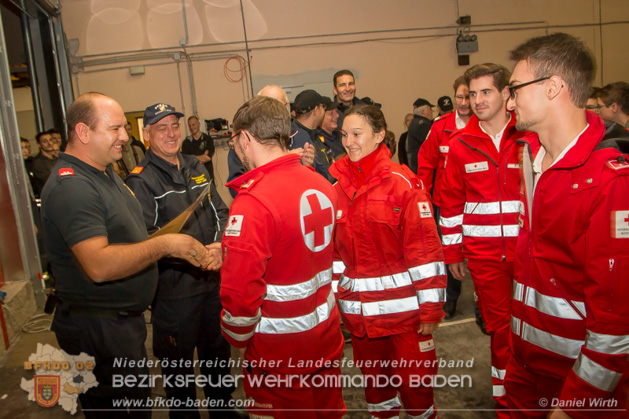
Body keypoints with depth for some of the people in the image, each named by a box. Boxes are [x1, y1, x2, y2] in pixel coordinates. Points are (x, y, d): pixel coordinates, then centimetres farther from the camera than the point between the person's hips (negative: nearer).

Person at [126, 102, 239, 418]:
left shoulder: (195, 167, 10)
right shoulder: (141, 181, -10)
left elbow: (220, 211, 12)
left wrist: (222, 243, -7)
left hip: (213, 278, 6)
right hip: (174, 288, -6)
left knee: (218, 349, 22)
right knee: (178, 360, 11)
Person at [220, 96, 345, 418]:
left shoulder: (251, 202, -25)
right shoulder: (322, 185, -1)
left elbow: (240, 290, -26)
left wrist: (238, 339, -8)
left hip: (279, 346, -6)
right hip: (327, 331, 7)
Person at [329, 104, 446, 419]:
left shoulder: (402, 182, -11)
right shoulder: (338, 187, 4)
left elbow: (426, 247, -12)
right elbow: (333, 248, 10)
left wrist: (431, 306, -12)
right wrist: (333, 297, 11)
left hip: (403, 306, -4)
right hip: (358, 308, 5)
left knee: (414, 381, 8)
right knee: (373, 379, 20)